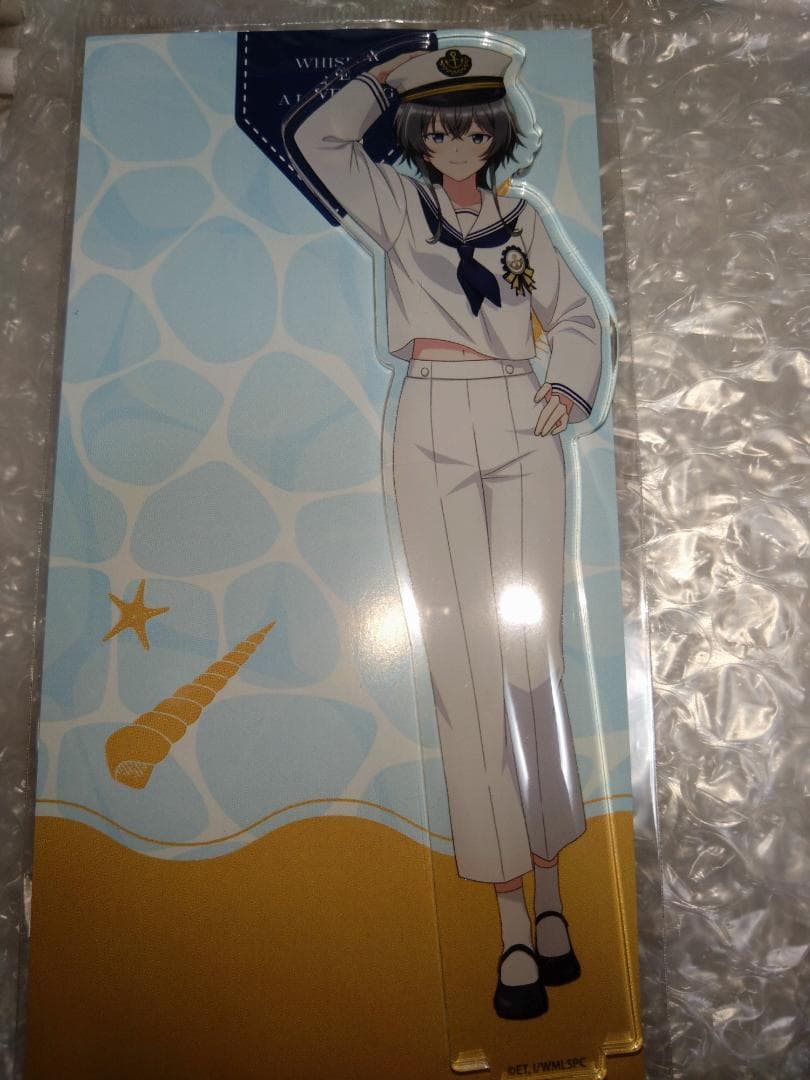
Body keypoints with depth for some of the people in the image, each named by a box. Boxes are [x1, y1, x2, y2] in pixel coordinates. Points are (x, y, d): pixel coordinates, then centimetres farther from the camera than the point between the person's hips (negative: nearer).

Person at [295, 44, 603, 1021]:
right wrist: (397, 69, 15)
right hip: (435, 435, -2)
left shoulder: (523, 219, 20)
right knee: (467, 663, -8)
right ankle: (515, 922, -1)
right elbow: (322, 136, 6)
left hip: (523, 432, 2)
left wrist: (569, 389, 1)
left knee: (533, 651, -2)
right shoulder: (397, 206, 16)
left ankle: (549, 889, 10)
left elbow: (575, 316, 19)